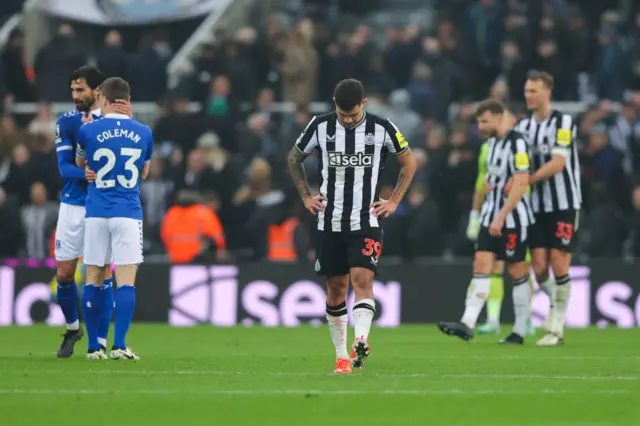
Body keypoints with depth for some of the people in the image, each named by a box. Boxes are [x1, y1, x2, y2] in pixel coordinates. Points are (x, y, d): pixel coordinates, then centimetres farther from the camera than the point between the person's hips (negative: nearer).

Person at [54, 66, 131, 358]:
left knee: (103, 274, -4)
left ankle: (101, 342, 3)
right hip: (73, 206, 2)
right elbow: (64, 167, -5)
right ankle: (72, 328, 27)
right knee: (64, 274, 4)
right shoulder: (66, 122, 3)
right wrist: (87, 174, -26)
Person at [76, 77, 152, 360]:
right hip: (128, 213, 0)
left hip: (96, 213, 0)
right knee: (126, 281, -3)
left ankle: (93, 347, 9)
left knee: (93, 280, 7)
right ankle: (119, 345, -12)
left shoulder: (88, 131, -2)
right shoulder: (144, 133, 3)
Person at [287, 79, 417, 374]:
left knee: (362, 279, -19)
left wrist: (394, 201, 4)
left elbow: (409, 162, 11)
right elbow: (294, 158, 15)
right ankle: (341, 355, 14)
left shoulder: (382, 129, -5)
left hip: (366, 221, -2)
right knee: (336, 286, 6)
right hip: (330, 222, 2)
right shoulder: (320, 126, -2)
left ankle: (361, 342, -32)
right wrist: (306, 196, 8)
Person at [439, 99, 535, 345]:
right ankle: (467, 324, -13)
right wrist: (488, 181, 5)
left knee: (517, 273, 2)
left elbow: (521, 184, -22)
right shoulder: (492, 141, 12)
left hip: (513, 217, -8)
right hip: (491, 216, 8)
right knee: (481, 267, -4)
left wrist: (501, 217, -23)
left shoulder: (516, 142, -15)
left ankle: (519, 332, 9)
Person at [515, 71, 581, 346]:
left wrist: (525, 181, -22)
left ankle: (557, 328, 0)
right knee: (539, 268, -2)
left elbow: (557, 163, -18)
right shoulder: (523, 126, 9)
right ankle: (556, 303, 28)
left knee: (559, 265, -8)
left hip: (564, 205, -5)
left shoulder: (564, 123, -9)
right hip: (537, 207, 5)